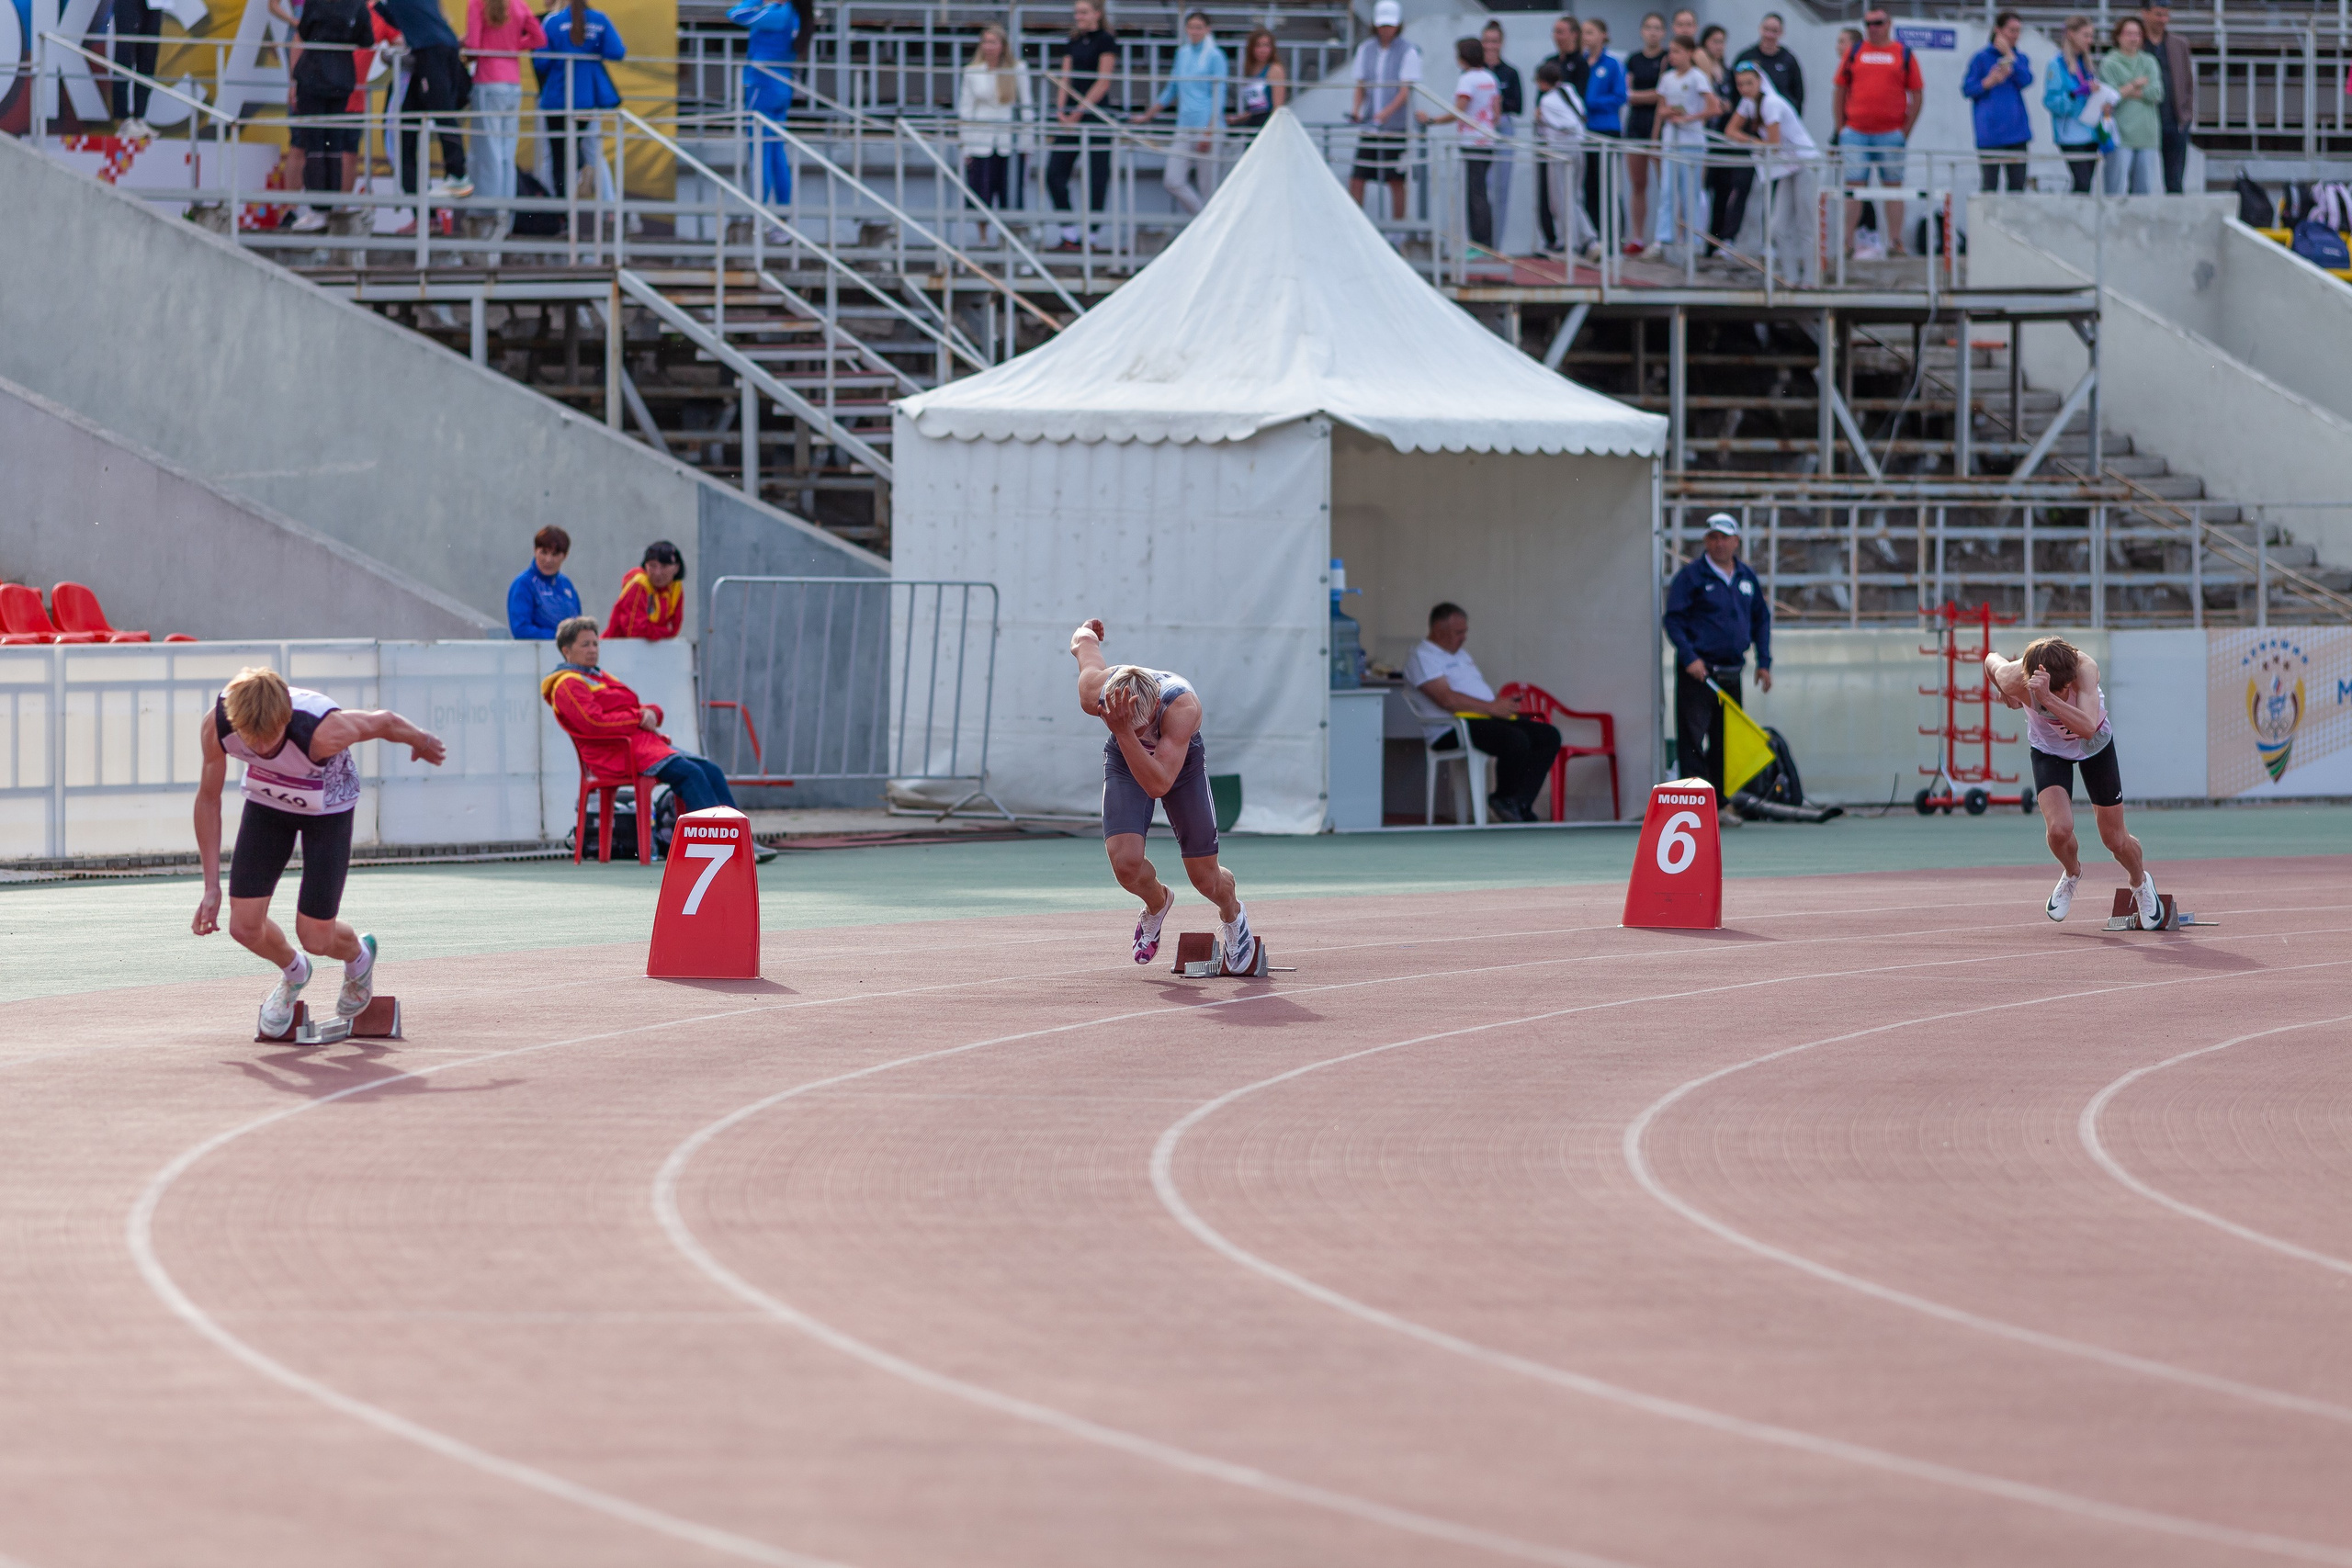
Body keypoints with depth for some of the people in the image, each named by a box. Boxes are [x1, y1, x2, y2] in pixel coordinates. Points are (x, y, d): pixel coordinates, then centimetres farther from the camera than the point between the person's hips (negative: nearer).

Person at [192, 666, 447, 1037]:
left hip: (328, 808, -3)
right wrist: (211, 886, -10)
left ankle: (358, 957, 37)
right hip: (266, 802, 3)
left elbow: (384, 722, -19)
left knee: (315, 938, -2)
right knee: (245, 927, -4)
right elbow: (208, 798, -12)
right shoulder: (217, 725, -30)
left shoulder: (322, 732, -42)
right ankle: (293, 972, 32)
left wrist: (422, 743, 5)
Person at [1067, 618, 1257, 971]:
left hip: (1181, 764, -2)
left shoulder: (1183, 706, -44)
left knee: (1206, 879, 3)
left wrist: (1125, 732, -61)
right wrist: (1086, 632, 14)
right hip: (1124, 767, 2)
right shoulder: (1094, 694, -35)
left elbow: (1158, 785, -49)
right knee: (1126, 863, -19)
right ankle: (1157, 903, 18)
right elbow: (1085, 644, -11)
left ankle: (1232, 912, 41)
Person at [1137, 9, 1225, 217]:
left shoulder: (1215, 56, -4)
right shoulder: (1182, 54, 14)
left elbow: (1219, 97, -8)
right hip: (1184, 127, 6)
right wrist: (1148, 115, 25)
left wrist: (1209, 132, -15)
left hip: (1207, 125, -6)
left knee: (1208, 187, -4)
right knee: (1173, 181, -3)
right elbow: (1172, 89, 26)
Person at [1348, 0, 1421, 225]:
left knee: (1396, 180, -2)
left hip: (1396, 126, -4)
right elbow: (1361, 86, 12)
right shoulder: (1365, 50, 9)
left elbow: (1406, 90, -11)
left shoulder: (1408, 51, -5)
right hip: (1369, 126, 4)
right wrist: (1356, 108, -8)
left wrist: (1387, 112, -25)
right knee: (1356, 179, -2)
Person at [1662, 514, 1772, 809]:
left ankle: (1721, 801, 17)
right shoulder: (1691, 575, -4)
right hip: (1697, 672, -6)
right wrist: (1689, 657, -18)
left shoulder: (1748, 577, 12)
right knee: (1692, 737, -11)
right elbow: (1673, 619, -7)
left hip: (1731, 671, 6)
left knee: (1726, 739, 10)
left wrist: (1764, 662, 12)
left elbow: (1761, 619, 20)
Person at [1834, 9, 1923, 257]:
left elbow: (1917, 96, 6)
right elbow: (1838, 92, 10)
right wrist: (1840, 129, 4)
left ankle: (1895, 242, 5)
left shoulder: (1904, 54, 5)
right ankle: (1847, 243, 1)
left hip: (1891, 133, -1)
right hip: (1856, 132, 1)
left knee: (1893, 186, 3)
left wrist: (1905, 132, 0)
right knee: (1853, 186, -1)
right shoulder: (1854, 53, 9)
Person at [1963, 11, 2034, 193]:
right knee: (1990, 184, -5)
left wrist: (2009, 55, -9)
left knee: (2018, 183, 1)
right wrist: (1989, 82, -17)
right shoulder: (1981, 58, 1)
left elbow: (2026, 80, -6)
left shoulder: (2021, 58, 12)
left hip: (2016, 130, 4)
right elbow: (1967, 89, -1)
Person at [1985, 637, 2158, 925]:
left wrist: (2047, 698, -64)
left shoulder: (2085, 668, -39)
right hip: (2049, 748, 0)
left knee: (2115, 839, 6)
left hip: (2094, 746, 0)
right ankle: (2072, 874, 14)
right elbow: (1991, 660, -9)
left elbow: (2087, 727, -52)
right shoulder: (2014, 680, -35)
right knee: (2059, 828, -22)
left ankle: (2141, 883, 40)